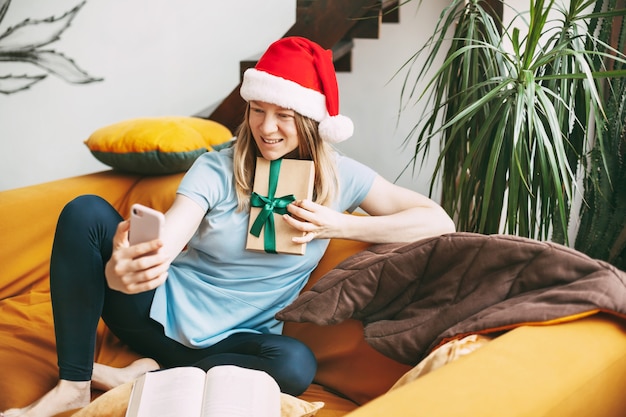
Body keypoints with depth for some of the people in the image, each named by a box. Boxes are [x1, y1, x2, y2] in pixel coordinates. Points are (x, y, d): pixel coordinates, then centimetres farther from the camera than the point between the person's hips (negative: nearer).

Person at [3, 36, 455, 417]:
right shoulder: (217, 169, -10)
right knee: (86, 211, -20)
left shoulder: (340, 177, -5)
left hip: (230, 340, 1)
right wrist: (120, 271, -48)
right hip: (164, 309, 0)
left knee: (296, 365, -34)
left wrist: (340, 226, -19)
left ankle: (148, 375, -14)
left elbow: (438, 220, -8)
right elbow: (160, 249, -23)